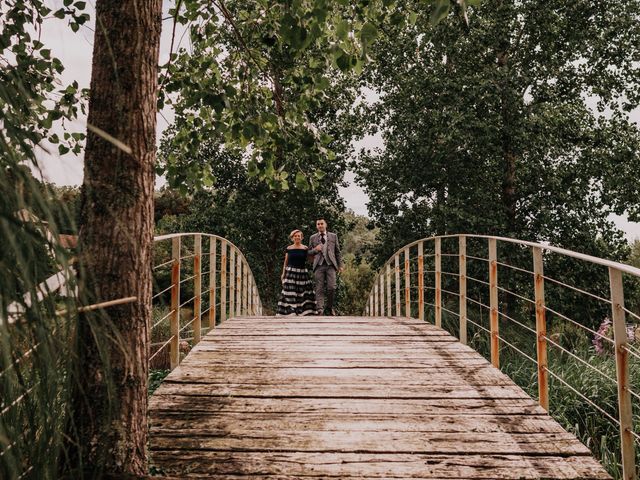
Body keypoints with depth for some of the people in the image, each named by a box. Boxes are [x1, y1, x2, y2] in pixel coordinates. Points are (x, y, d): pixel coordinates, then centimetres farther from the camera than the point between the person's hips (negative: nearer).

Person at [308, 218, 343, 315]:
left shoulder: (333, 236, 14)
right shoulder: (313, 238, 14)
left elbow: (338, 252, 14)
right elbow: (309, 252, 17)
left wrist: (340, 265, 9)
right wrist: (315, 249, -6)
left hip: (330, 265, 0)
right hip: (319, 265, 0)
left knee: (331, 287, -8)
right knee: (319, 288, -5)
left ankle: (330, 306, 12)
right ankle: (320, 309, -7)